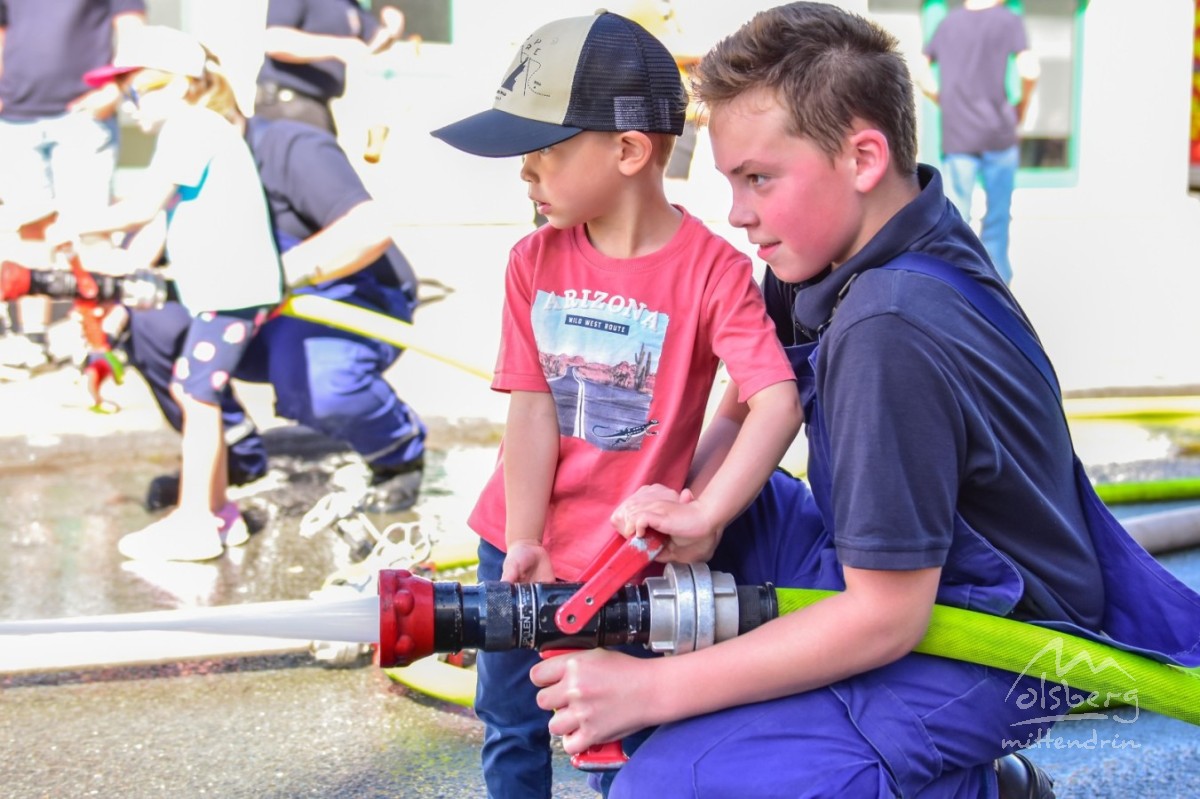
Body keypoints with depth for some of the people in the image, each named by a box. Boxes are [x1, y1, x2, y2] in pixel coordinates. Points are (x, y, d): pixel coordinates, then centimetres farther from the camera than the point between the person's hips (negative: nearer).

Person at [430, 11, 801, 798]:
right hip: (517, 545, 4)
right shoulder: (534, 260, -4)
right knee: (511, 733, 19)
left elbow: (779, 400, -27)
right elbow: (532, 407, -6)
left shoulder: (712, 269, -17)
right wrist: (523, 545, -12)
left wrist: (702, 516, -38)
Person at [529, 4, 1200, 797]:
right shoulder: (914, 231, -4)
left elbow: (885, 617, -27)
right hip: (914, 574, 9)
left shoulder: (890, 334, -30)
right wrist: (701, 502, -11)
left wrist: (653, 688, -24)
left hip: (977, 658, -9)